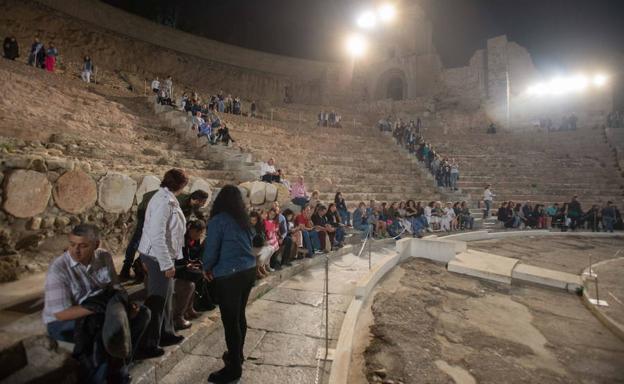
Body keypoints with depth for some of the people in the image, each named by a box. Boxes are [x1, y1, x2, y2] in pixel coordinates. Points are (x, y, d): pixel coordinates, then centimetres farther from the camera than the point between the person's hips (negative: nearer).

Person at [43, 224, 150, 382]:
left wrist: (127, 304, -19)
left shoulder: (104, 257, -8)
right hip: (62, 322, -6)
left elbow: (115, 286, 2)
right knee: (112, 330, -32)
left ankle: (118, 366, 5)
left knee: (142, 313, -6)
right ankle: (95, 378, -7)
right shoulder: (58, 268, -24)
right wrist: (103, 307, -32)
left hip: (97, 314, 6)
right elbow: (61, 313, -26)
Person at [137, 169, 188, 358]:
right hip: (158, 257, -10)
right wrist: (167, 264, -23)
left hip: (160, 255, 10)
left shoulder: (166, 198, 8)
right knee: (157, 300, 3)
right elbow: (157, 236, -27)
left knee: (166, 296, 20)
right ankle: (149, 344, 19)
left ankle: (166, 334, 35)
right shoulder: (164, 202, -23)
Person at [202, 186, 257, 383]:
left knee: (230, 321, 3)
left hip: (229, 276, -7)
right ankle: (237, 354, 36)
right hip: (248, 270, 7)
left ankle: (234, 367, 15)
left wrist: (207, 268, 9)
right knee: (239, 315, 20)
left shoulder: (218, 220, -12)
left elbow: (211, 249, -10)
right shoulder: (243, 218, 7)